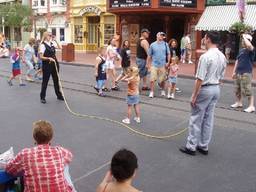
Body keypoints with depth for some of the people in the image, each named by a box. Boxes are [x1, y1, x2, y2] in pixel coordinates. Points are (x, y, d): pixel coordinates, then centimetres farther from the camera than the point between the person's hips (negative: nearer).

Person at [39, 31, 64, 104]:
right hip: (47, 65, -6)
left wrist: (55, 41, 6)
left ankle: (59, 95, 28)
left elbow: (60, 47, 16)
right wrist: (49, 58, -26)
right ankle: (42, 97, 15)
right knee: (45, 81, 3)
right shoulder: (43, 45, -11)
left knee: (56, 80, 15)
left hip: (54, 64, 6)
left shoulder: (52, 43, 7)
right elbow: (41, 57, -14)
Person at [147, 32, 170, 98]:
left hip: (162, 65, 1)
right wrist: (148, 64, 3)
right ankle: (151, 92, 3)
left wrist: (168, 62, 0)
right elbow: (149, 55, 5)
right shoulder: (152, 45, 1)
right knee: (152, 80, -6)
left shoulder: (165, 44, 3)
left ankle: (163, 91, 29)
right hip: (154, 65, -1)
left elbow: (168, 54, 8)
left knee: (162, 80, 10)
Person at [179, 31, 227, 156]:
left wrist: (194, 96, -15)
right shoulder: (222, 57, 6)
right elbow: (221, 77, 11)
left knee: (196, 119, 3)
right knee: (208, 119, 14)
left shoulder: (205, 56, -19)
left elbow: (200, 79, -21)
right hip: (216, 89, 8)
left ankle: (191, 146, 10)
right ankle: (204, 146, 23)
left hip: (205, 89, -8)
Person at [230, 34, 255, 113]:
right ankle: (239, 103, 32)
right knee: (237, 89, 16)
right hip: (238, 73, 8)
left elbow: (249, 45, -33)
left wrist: (244, 36, -18)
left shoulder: (250, 50, -8)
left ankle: (251, 106, -4)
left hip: (246, 73, -8)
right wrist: (234, 71, 17)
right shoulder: (241, 50, 15)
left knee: (247, 90, -9)